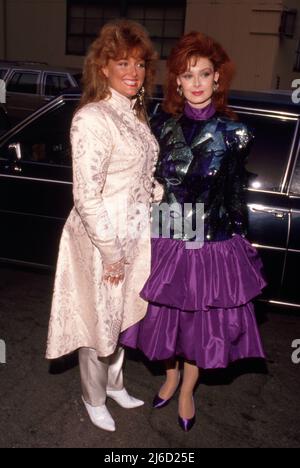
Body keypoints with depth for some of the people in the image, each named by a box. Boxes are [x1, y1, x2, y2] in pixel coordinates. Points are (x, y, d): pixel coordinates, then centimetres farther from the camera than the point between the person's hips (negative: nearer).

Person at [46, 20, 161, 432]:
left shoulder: (134, 112, 5)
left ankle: (114, 383, 48)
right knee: (99, 321, 13)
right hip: (102, 242, -8)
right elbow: (86, 198, -23)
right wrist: (111, 252, -17)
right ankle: (94, 399, 39)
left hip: (134, 237, 8)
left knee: (121, 316, 24)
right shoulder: (92, 119, -22)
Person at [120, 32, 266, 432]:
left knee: (202, 322, 14)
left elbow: (236, 197, -2)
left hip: (212, 247, -2)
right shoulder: (163, 127, -3)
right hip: (166, 242, 2)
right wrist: (148, 236, 5)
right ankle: (171, 378, 47)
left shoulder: (233, 133, -9)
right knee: (165, 317, 18)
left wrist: (239, 245, 2)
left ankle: (187, 391, 41)